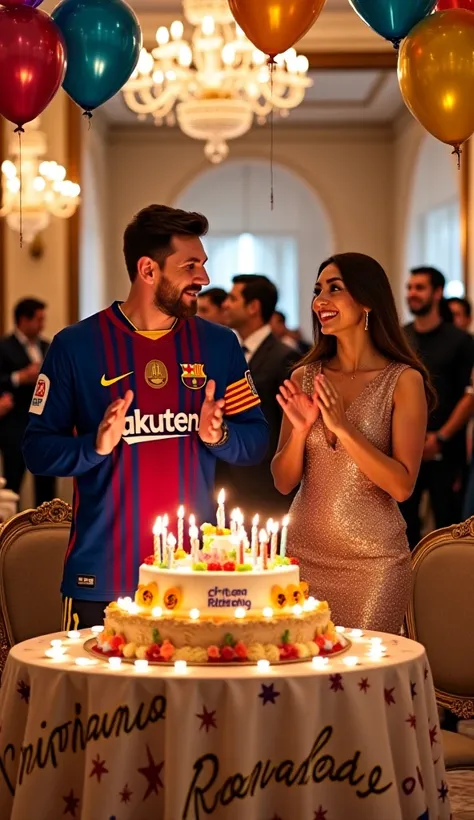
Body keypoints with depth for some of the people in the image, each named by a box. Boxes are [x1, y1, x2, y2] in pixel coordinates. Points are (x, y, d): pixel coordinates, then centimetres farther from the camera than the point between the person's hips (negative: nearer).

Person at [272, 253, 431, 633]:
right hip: (306, 551, 3)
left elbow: (402, 486, -12)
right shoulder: (305, 377, 4)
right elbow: (284, 482, 5)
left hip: (372, 559, -3)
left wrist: (343, 428, -20)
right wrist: (300, 431, -13)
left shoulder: (403, 381, -6)